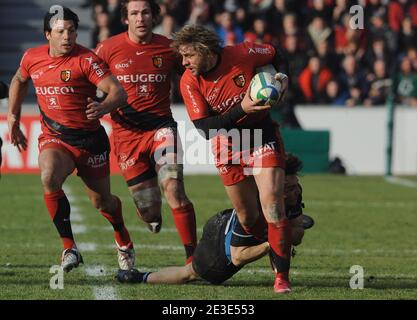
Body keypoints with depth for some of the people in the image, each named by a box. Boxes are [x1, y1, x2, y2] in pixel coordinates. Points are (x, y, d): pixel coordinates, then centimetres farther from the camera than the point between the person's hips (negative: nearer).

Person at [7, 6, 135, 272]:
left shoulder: (86, 59, -14)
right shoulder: (32, 58, 0)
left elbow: (119, 92, -21)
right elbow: (19, 81, 24)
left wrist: (102, 108, -42)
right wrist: (13, 118, 21)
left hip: (90, 139, -2)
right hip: (53, 138, 2)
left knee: (102, 201, 9)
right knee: (49, 178, -30)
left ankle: (122, 238, 44)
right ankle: (69, 247, -21)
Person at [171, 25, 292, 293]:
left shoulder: (242, 54, -17)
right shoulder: (189, 82, -14)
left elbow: (276, 55, 5)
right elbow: (205, 127, -19)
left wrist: (283, 78, -14)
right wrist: (241, 109, -30)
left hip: (262, 134, -2)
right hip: (227, 143, 2)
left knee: (272, 205, -15)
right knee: (247, 217, 6)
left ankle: (282, 276, -9)